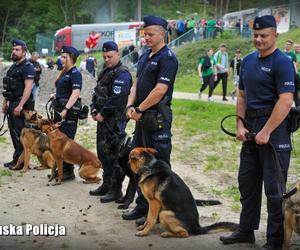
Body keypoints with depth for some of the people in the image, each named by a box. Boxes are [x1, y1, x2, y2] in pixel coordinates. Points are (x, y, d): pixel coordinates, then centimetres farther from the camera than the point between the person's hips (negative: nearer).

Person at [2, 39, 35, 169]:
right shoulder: (13, 67, 17)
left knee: (19, 133, -6)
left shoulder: (27, 67, -11)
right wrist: (5, 102, 19)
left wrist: (20, 105, -25)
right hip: (12, 103, 9)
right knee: (13, 132, 11)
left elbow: (28, 87, -20)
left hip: (21, 104, -9)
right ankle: (17, 159, 20)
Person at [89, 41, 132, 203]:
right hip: (102, 118, 10)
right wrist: (94, 109, 6)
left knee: (114, 155, -6)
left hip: (115, 121, -10)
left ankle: (116, 190, 3)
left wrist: (102, 114, -17)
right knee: (102, 152, 17)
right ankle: (107, 185, 30)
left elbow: (116, 99, -23)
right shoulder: (105, 71, 16)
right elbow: (97, 92, 21)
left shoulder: (122, 74, -15)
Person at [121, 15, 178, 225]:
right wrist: (131, 106, -1)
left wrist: (139, 109, -14)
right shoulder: (145, 57, 15)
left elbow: (159, 90, -20)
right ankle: (142, 206, 28)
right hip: (142, 117, 10)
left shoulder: (167, 58, -13)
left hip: (158, 118, -9)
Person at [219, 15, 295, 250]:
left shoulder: (282, 62, -12)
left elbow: (286, 101, -20)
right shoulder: (248, 61, 12)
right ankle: (246, 230, 30)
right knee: (247, 182, 16)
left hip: (274, 129, -8)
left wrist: (266, 132, -21)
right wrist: (240, 124, 5)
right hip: (251, 128, 8)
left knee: (274, 187, -1)